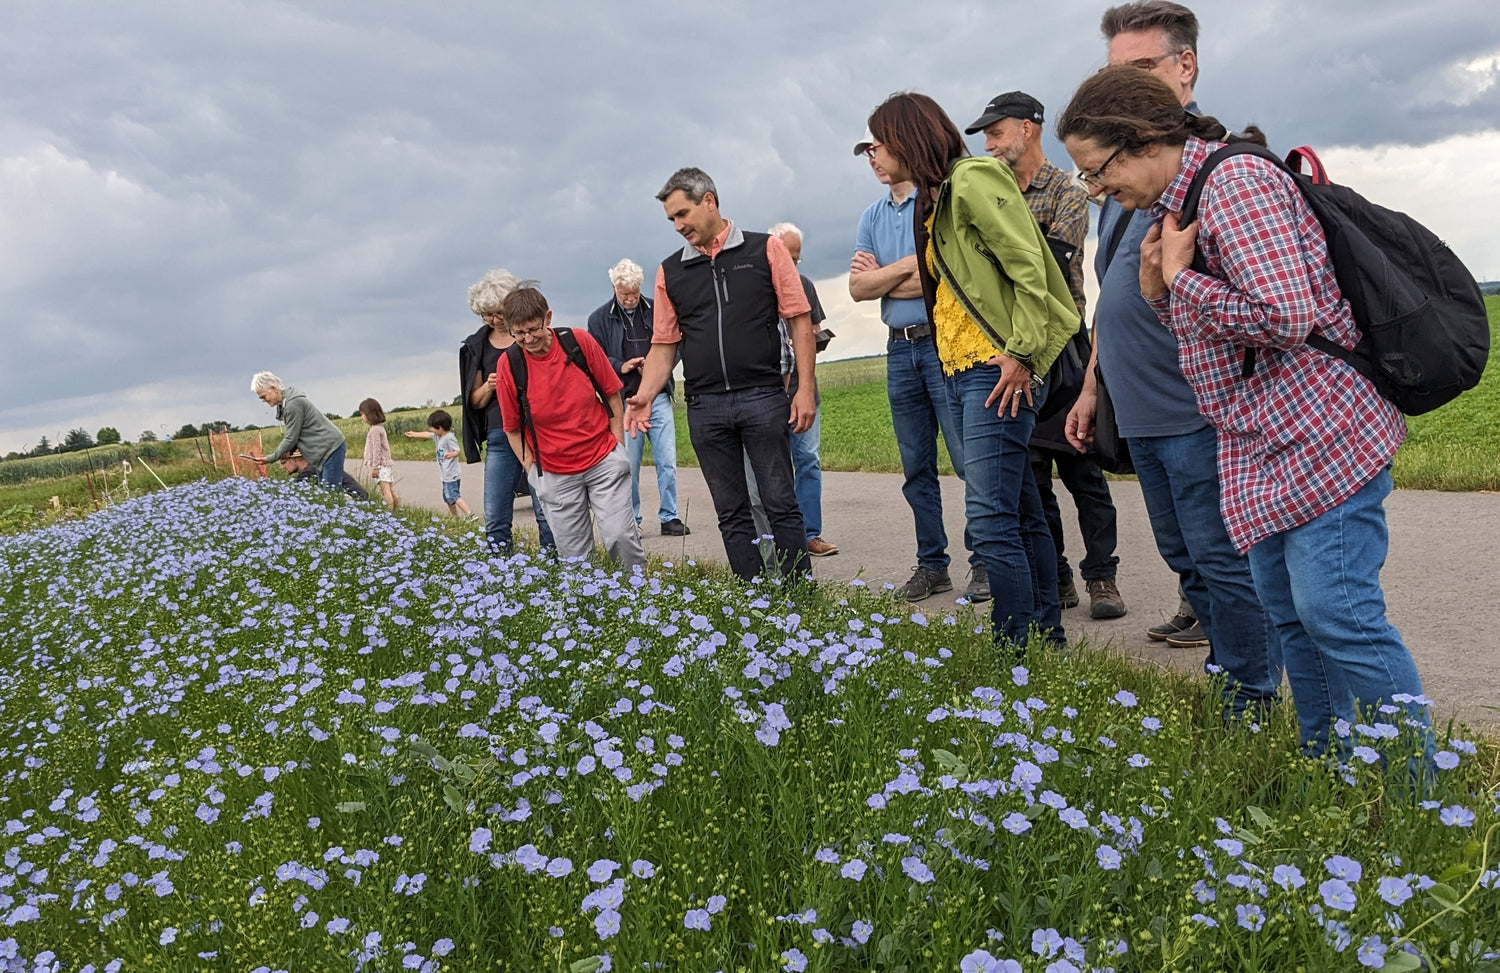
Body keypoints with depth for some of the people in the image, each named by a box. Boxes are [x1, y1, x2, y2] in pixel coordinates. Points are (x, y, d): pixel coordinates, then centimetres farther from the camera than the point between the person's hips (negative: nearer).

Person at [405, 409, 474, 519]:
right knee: (447, 497, 15)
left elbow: (457, 451, -24)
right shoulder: (438, 436, 13)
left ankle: (470, 515, -24)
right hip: (446, 475, 10)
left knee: (453, 496, -18)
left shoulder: (449, 438, -16)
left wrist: (451, 454, -46)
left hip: (451, 475, -10)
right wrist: (414, 434, 41)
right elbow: (427, 434, 28)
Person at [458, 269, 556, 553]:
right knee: (495, 517, 3)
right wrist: (488, 387, -5)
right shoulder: (477, 346, 13)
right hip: (499, 436, 4)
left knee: (546, 509, -5)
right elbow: (475, 401, 16)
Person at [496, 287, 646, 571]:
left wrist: (618, 447, 2)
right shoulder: (509, 363, -7)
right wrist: (533, 471, -1)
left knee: (620, 536, -10)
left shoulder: (579, 341, -8)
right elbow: (512, 428, 3)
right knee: (573, 554, 4)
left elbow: (612, 394, 4)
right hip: (554, 473, 1)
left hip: (604, 461, 0)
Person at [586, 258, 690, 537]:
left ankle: (669, 517, 12)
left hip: (658, 397, 1)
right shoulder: (600, 318, 3)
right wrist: (620, 367, -14)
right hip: (623, 400, -1)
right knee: (629, 466, 4)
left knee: (667, 461, 0)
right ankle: (630, 521, 16)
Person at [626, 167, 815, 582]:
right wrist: (644, 396, -4)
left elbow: (800, 321, 0)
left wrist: (805, 387, -7)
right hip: (704, 407, 3)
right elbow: (664, 343, 11)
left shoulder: (766, 249, 3)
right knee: (731, 513, 7)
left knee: (780, 503, 0)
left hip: (763, 397, -3)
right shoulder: (670, 271, 12)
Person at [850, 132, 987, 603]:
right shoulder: (872, 216, 15)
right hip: (900, 349, 6)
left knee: (970, 460, -7)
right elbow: (857, 289, 7)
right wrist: (905, 267, -8)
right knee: (916, 468, 10)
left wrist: (879, 276, -4)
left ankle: (985, 562, 3)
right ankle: (931, 564, 18)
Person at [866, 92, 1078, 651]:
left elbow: (1028, 268, -15)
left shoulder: (972, 180, -8)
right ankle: (1048, 637, 21)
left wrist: (1020, 353, -19)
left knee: (990, 517, -12)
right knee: (1021, 513, 12)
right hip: (960, 370, 10)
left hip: (1000, 370, -10)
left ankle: (1019, 648, -5)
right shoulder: (933, 200, 21)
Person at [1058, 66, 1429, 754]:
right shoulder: (1178, 202, 17)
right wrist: (1159, 291, 5)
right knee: (1288, 613, 11)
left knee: (1335, 613, -9)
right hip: (1264, 445, 10)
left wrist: (1182, 277, -11)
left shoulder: (1234, 179, -13)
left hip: (1318, 435, -10)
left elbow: (1284, 317, -23)